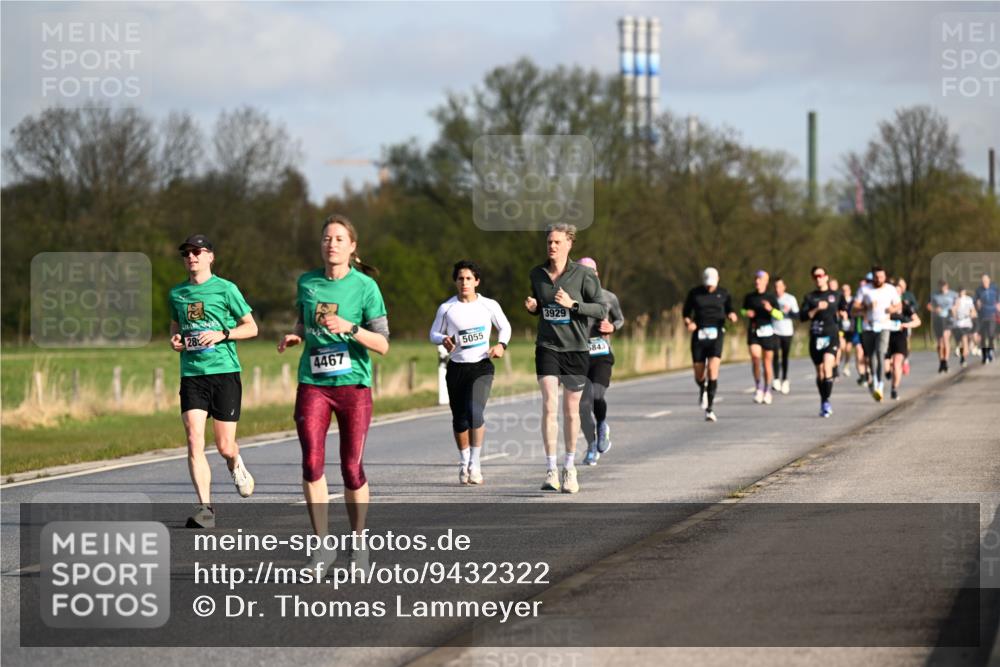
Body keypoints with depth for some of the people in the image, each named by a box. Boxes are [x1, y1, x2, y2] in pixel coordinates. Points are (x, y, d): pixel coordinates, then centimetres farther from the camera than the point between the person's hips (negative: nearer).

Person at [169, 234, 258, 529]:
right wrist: (175, 339, 6)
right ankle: (205, 507, -12)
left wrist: (223, 334, -13)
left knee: (224, 446, 0)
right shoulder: (177, 293, 12)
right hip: (192, 375, 3)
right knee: (194, 441, -13)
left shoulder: (225, 289, 0)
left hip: (224, 372, -3)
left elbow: (251, 327, 3)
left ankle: (235, 465, 37)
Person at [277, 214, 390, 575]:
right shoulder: (306, 283, 7)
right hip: (312, 384, 2)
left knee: (352, 467, 0)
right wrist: (295, 336, 4)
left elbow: (382, 344, -5)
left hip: (353, 383, -2)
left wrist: (350, 329, -20)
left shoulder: (365, 286, -3)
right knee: (312, 461, -12)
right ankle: (323, 544, -3)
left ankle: (358, 544, 17)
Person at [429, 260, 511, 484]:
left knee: (474, 412, -20)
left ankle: (475, 464, -11)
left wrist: (501, 344, -6)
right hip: (456, 368, 2)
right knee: (459, 418, 4)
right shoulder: (446, 308, 0)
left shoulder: (489, 306, -1)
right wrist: (444, 340, -13)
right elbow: (434, 333, 9)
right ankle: (464, 462, 25)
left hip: (481, 367, -2)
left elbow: (504, 327, 13)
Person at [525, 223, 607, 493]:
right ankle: (550, 471, -12)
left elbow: (601, 310, -7)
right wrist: (532, 307, -4)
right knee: (549, 406, -13)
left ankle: (569, 468, 24)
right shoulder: (537, 274, 5)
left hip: (576, 349, -1)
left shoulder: (583, 275, -7)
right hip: (547, 347, 1)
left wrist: (572, 304, -21)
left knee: (571, 410, 8)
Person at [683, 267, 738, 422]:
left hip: (716, 335, -1)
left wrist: (731, 315, -7)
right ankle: (702, 389, 44)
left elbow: (729, 309, 17)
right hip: (699, 334, 1)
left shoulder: (723, 293, 4)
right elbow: (686, 312, 10)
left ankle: (709, 409, -17)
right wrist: (688, 323, -11)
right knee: (699, 375, 5)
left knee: (713, 370, -19)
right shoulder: (694, 293, 3)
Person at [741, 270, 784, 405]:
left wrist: (770, 309, -22)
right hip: (753, 331, 1)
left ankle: (767, 391, 19)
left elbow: (780, 316, -3)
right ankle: (758, 387, -3)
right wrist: (746, 313, 1)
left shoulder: (771, 297, -1)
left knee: (767, 361, 5)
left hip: (767, 331, -1)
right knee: (755, 356, -19)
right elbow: (744, 310, 24)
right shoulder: (749, 297, 7)